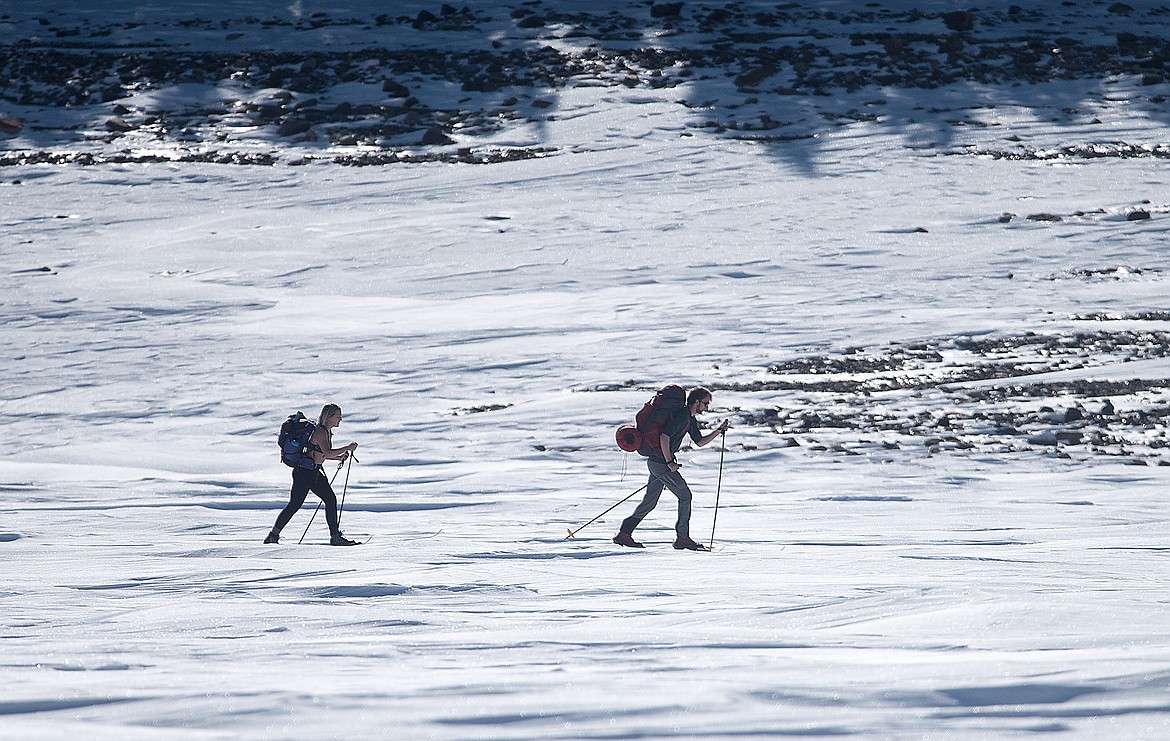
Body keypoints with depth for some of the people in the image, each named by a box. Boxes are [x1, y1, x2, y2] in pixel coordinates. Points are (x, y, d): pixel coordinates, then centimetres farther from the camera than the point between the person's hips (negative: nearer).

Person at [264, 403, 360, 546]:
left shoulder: (326, 431, 14)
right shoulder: (320, 432, -17)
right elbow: (328, 453, -28)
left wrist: (339, 457, 12)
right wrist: (348, 448, -21)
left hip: (314, 473, 10)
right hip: (304, 472, -10)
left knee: (331, 499, 3)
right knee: (295, 504, -7)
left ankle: (335, 537, 4)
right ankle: (273, 535, 1)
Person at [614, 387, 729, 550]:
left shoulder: (690, 419, 16)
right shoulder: (681, 415, -17)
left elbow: (700, 442, 22)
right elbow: (664, 437, -24)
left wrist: (718, 431, 11)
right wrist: (669, 462, -21)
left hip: (656, 462, 10)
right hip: (660, 462, -10)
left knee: (649, 502, 12)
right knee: (685, 495, -4)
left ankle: (624, 533, 13)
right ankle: (682, 538, 0)